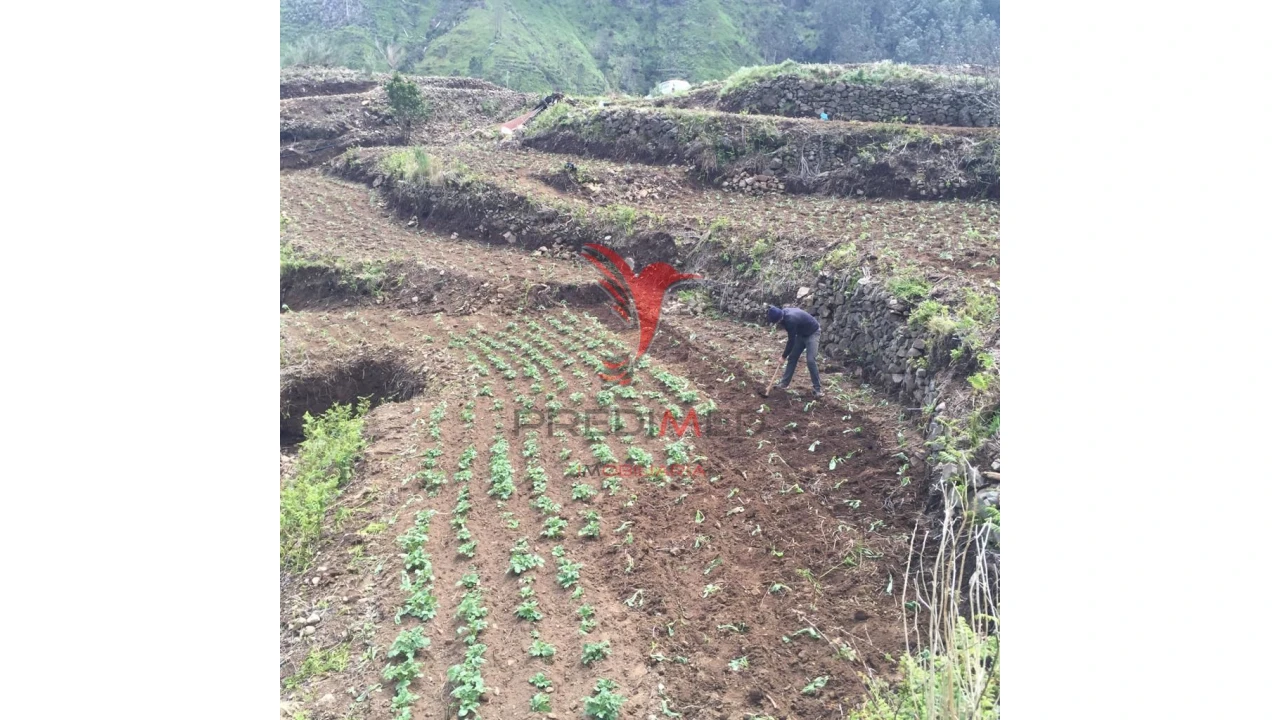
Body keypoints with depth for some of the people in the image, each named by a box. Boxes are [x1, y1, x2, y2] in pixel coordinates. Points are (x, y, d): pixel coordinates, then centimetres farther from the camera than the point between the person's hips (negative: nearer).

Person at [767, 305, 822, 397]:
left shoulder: (790, 320, -36)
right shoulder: (784, 314, -10)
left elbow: (791, 341, -25)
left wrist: (784, 356, -16)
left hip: (812, 333, -9)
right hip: (801, 333, 9)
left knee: (810, 360, -17)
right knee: (792, 357, 7)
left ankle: (818, 388, -9)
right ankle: (784, 383, 15)